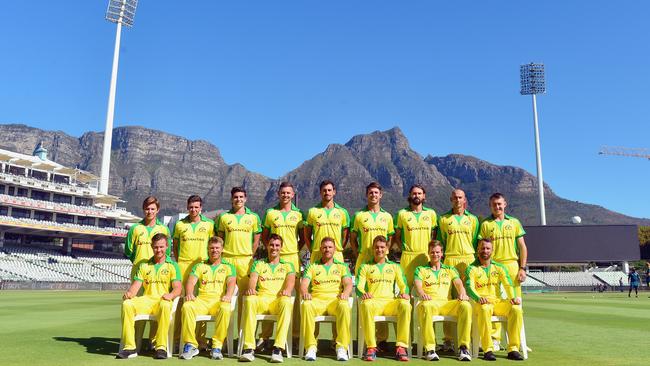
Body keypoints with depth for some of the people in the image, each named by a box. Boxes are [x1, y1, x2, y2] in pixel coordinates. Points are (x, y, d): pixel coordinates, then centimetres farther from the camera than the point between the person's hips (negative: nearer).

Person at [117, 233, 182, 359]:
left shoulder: (172, 265, 10)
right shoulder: (144, 265, 20)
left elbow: (177, 289, -1)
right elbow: (136, 285, 11)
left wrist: (170, 295, -25)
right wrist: (129, 293, -13)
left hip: (163, 301, -3)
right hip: (146, 300, 3)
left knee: (165, 306, -38)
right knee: (127, 304, -27)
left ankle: (161, 347, -33)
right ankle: (129, 347, -24)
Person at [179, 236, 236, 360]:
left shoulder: (228, 267, 20)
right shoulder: (199, 266, 24)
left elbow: (231, 282, 1)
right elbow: (191, 281, 8)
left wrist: (228, 295, -22)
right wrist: (189, 293, -15)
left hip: (219, 300, -2)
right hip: (201, 300, 2)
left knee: (225, 309, -37)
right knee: (187, 306, -31)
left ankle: (217, 346, -28)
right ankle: (190, 344, -22)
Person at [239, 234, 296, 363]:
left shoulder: (287, 265, 23)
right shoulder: (258, 264, 24)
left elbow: (291, 279, 2)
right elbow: (253, 278, 5)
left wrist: (287, 290, -23)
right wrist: (251, 288, -21)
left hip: (279, 299, 0)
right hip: (261, 299, 1)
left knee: (286, 302, -37)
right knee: (249, 300, -35)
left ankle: (278, 348, -40)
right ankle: (249, 348, -35)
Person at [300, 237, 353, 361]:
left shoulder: (342, 266, 21)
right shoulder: (312, 267, 22)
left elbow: (348, 283, 5)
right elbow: (303, 284, 7)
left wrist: (345, 293, -19)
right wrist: (305, 293, -18)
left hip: (335, 300, 0)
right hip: (317, 300, 0)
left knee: (344, 306, -36)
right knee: (306, 305, -35)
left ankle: (342, 347, -29)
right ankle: (310, 347, -30)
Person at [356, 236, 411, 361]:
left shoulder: (395, 267, 24)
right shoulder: (365, 267, 19)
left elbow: (403, 285, 12)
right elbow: (359, 286, 6)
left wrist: (404, 293, -12)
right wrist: (363, 293, -19)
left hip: (391, 301, 1)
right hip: (373, 301, -1)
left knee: (405, 304, -33)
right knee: (365, 305, -38)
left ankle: (401, 347, -29)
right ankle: (371, 347, -31)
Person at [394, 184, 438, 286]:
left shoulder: (431, 213, 9)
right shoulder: (402, 213, 5)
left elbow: (434, 235, 14)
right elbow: (397, 236, 10)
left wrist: (431, 251, 4)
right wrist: (405, 248, 1)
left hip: (426, 256, 1)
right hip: (408, 256, -1)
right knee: (408, 284, -2)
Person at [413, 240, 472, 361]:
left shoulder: (450, 269, 26)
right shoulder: (421, 269, 21)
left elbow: (458, 283, 8)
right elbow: (418, 285, 2)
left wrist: (462, 294, -17)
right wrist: (422, 294, -23)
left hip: (447, 303, 2)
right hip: (430, 302, -2)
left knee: (466, 305, -30)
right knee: (424, 306, -40)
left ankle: (463, 347, -27)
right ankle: (429, 348, -36)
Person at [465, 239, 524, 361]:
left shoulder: (499, 267, 18)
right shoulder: (471, 269, 7)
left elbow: (508, 284, 3)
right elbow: (469, 287, -9)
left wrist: (513, 297, -19)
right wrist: (478, 298, -31)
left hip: (498, 302, 3)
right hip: (481, 304, -3)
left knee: (516, 309, -26)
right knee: (485, 309, -38)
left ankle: (513, 349, -21)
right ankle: (488, 350, -34)